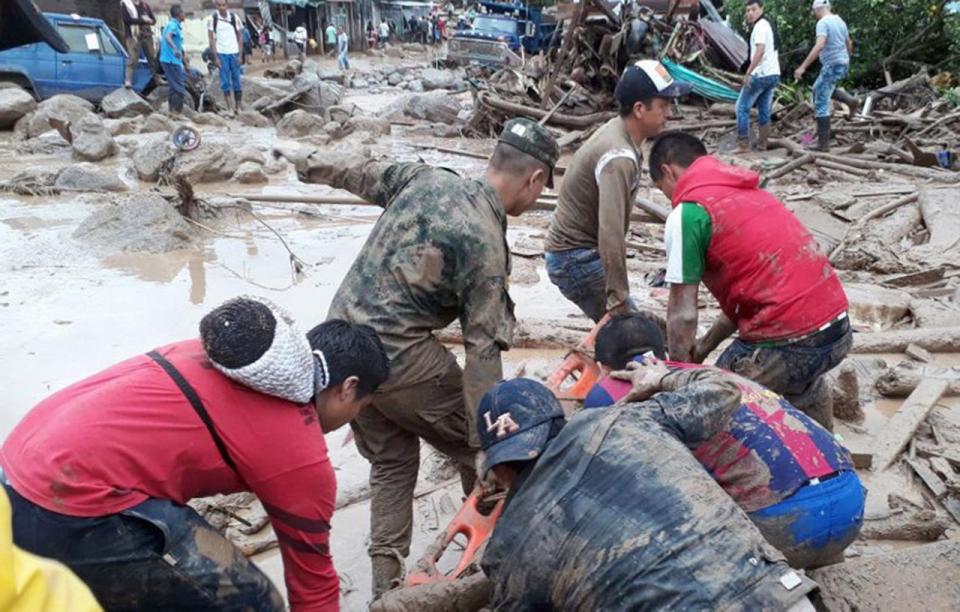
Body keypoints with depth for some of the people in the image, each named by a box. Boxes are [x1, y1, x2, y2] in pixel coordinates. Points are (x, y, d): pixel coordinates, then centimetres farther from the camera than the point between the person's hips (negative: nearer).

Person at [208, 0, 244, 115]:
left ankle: (238, 106, 12)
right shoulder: (213, 19, -1)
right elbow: (212, 39, 0)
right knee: (225, 82, -1)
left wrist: (240, 55, -3)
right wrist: (215, 57, -6)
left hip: (234, 53, 1)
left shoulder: (234, 17, 1)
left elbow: (239, 37, 5)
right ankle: (230, 108, 0)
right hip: (221, 54, -1)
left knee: (236, 80, 4)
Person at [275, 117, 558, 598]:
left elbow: (363, 174, 20)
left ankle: (385, 583, 23)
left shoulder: (427, 177, 3)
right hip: (397, 356, -8)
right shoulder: (486, 244, -16)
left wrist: (310, 162, 40)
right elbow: (482, 351, -18)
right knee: (481, 449, 13)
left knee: (391, 460, 21)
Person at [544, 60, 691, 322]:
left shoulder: (617, 131, 5)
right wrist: (619, 303, -31)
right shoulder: (619, 157, -26)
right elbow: (611, 235, -33)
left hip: (580, 251, 10)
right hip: (576, 258, -10)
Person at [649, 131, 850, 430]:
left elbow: (682, 315, -8)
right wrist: (702, 348, 21)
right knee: (801, 384, 40)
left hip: (788, 343, -8)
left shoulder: (687, 213, -7)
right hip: (839, 329, 9)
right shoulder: (748, 190, 18)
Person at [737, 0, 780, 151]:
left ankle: (743, 144, -4)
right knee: (764, 111, 11)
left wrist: (748, 72, -24)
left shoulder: (760, 26, -12)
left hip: (760, 74, -9)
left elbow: (760, 50, -24)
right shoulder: (769, 25, 19)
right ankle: (762, 145, 12)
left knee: (742, 107, -1)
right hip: (774, 74, 9)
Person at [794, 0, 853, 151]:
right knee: (817, 89, 30)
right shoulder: (840, 21, 13)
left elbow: (819, 45, -30)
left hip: (832, 66, -9)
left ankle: (823, 143, -7)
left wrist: (803, 67, -32)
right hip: (842, 64, 9)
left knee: (821, 104, -6)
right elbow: (849, 44, 25)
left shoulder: (823, 22, -15)